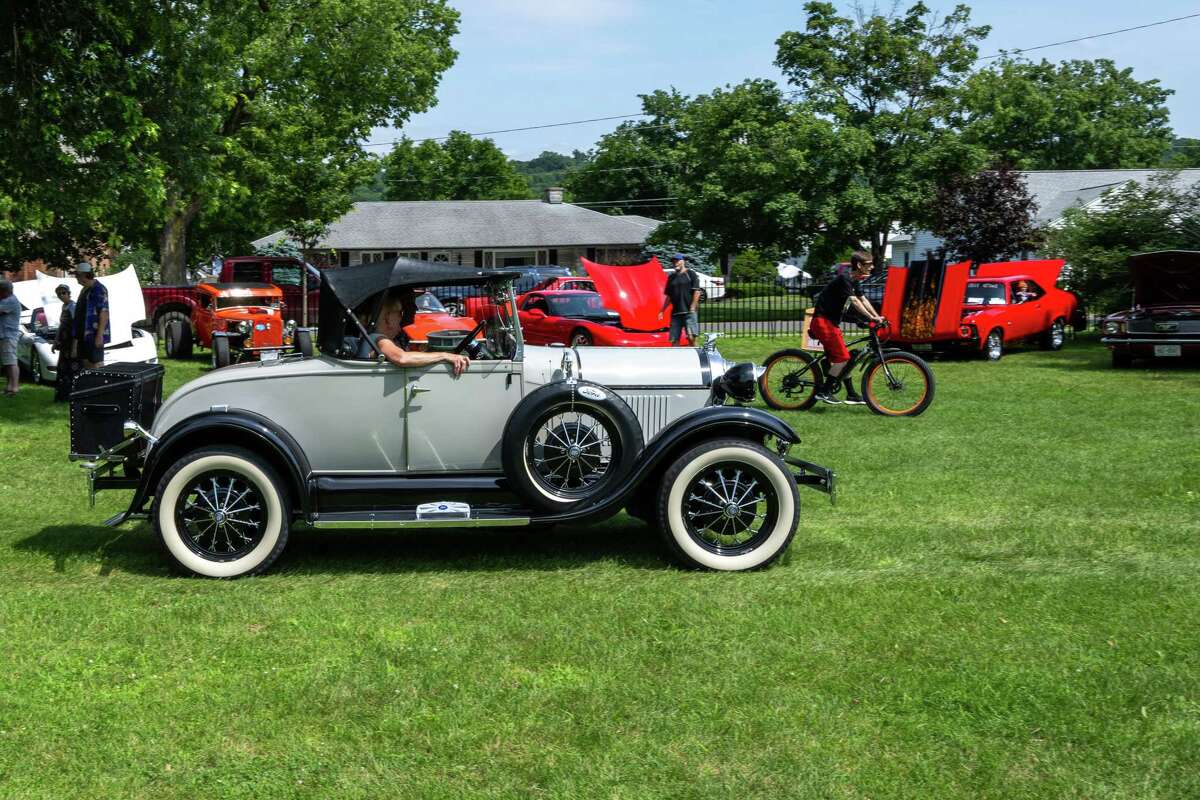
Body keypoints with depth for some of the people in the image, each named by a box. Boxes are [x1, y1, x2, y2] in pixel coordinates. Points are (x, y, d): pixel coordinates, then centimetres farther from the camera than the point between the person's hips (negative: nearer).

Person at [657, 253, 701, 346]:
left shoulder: (690, 274, 1)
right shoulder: (671, 277, 16)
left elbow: (697, 292, -4)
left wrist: (692, 307, -12)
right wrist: (662, 311, 15)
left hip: (689, 312, -5)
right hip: (675, 312, 5)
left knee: (691, 337, -16)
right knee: (674, 339, 3)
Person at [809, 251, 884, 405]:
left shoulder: (854, 281, 13)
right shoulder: (844, 279, -17)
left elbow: (863, 300, 12)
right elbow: (854, 301, -26)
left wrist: (877, 317, 0)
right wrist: (872, 318, -32)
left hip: (832, 322, 10)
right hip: (823, 321, -10)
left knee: (842, 358, 11)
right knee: (842, 357, -13)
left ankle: (851, 395, 16)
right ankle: (824, 392, -10)